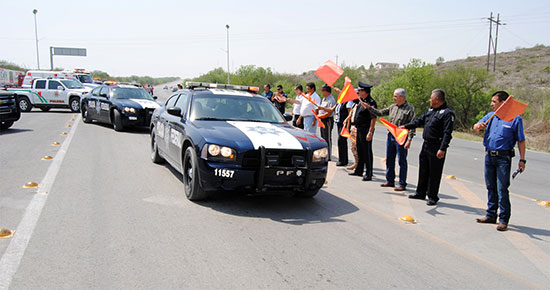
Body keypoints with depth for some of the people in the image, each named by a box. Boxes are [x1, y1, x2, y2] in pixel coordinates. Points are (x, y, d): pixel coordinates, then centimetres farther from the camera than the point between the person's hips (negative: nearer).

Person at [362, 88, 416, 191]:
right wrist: (369, 107, 8)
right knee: (389, 160, 13)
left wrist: (409, 140, -18)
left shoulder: (409, 109, -8)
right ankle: (390, 181, 26)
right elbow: (380, 113, 17)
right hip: (390, 136, 7)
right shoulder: (392, 107, 11)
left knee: (402, 161, 0)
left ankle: (402, 184, 9)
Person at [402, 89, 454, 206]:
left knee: (434, 173, 1)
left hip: (436, 148, -9)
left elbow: (447, 133, -20)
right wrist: (406, 126, 17)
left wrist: (442, 149, -26)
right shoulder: (431, 110, 13)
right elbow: (420, 120, 23)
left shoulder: (447, 113, -14)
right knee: (423, 170, 16)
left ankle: (433, 197, 12)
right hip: (426, 145, 9)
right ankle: (421, 193, 28)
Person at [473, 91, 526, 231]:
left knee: (502, 189, -6)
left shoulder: (515, 119, -6)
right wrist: (478, 126, -16)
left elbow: (521, 141, -5)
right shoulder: (490, 116, 10)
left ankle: (504, 220, 3)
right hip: (489, 156, 6)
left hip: (503, 158, -6)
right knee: (491, 187, 14)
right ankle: (491, 215, 25)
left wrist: (522, 160, -8)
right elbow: (476, 126, 9)